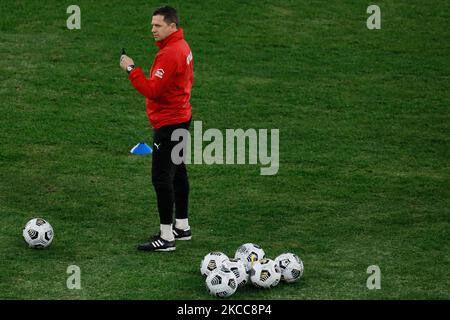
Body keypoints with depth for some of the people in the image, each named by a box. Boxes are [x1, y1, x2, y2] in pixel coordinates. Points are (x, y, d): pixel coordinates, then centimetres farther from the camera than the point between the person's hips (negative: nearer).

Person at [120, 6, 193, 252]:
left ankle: (166, 238, -8)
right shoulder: (183, 47, 10)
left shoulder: (169, 54, -22)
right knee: (177, 172, 18)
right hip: (180, 118, 11)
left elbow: (152, 90, -26)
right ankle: (182, 227, 29)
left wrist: (131, 69, -20)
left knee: (162, 178, -9)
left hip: (168, 124, -11)